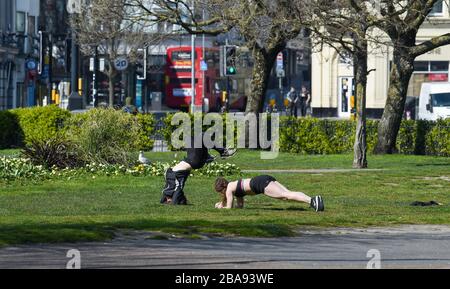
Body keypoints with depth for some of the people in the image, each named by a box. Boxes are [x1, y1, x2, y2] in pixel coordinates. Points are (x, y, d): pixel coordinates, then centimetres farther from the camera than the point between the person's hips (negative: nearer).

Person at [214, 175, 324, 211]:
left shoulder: (229, 189, 10)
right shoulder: (236, 186, 34)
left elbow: (229, 207, 9)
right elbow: (240, 205, 42)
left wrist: (221, 207, 29)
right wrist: (222, 203, 42)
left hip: (261, 183, -8)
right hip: (266, 179, 8)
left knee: (285, 195, -22)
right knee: (288, 194, -5)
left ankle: (311, 201, -40)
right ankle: (314, 199, -23)